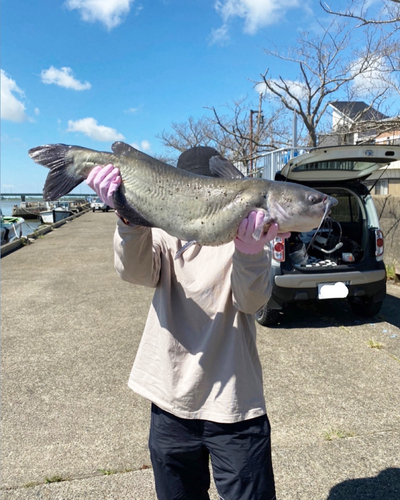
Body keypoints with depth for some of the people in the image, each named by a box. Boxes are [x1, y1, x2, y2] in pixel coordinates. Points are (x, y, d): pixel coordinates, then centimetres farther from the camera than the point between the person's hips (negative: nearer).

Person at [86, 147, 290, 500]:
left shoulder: (244, 234, -4)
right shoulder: (166, 235, 0)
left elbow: (252, 302, -20)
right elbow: (136, 272, -19)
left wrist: (250, 251, -41)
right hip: (171, 404, 2)